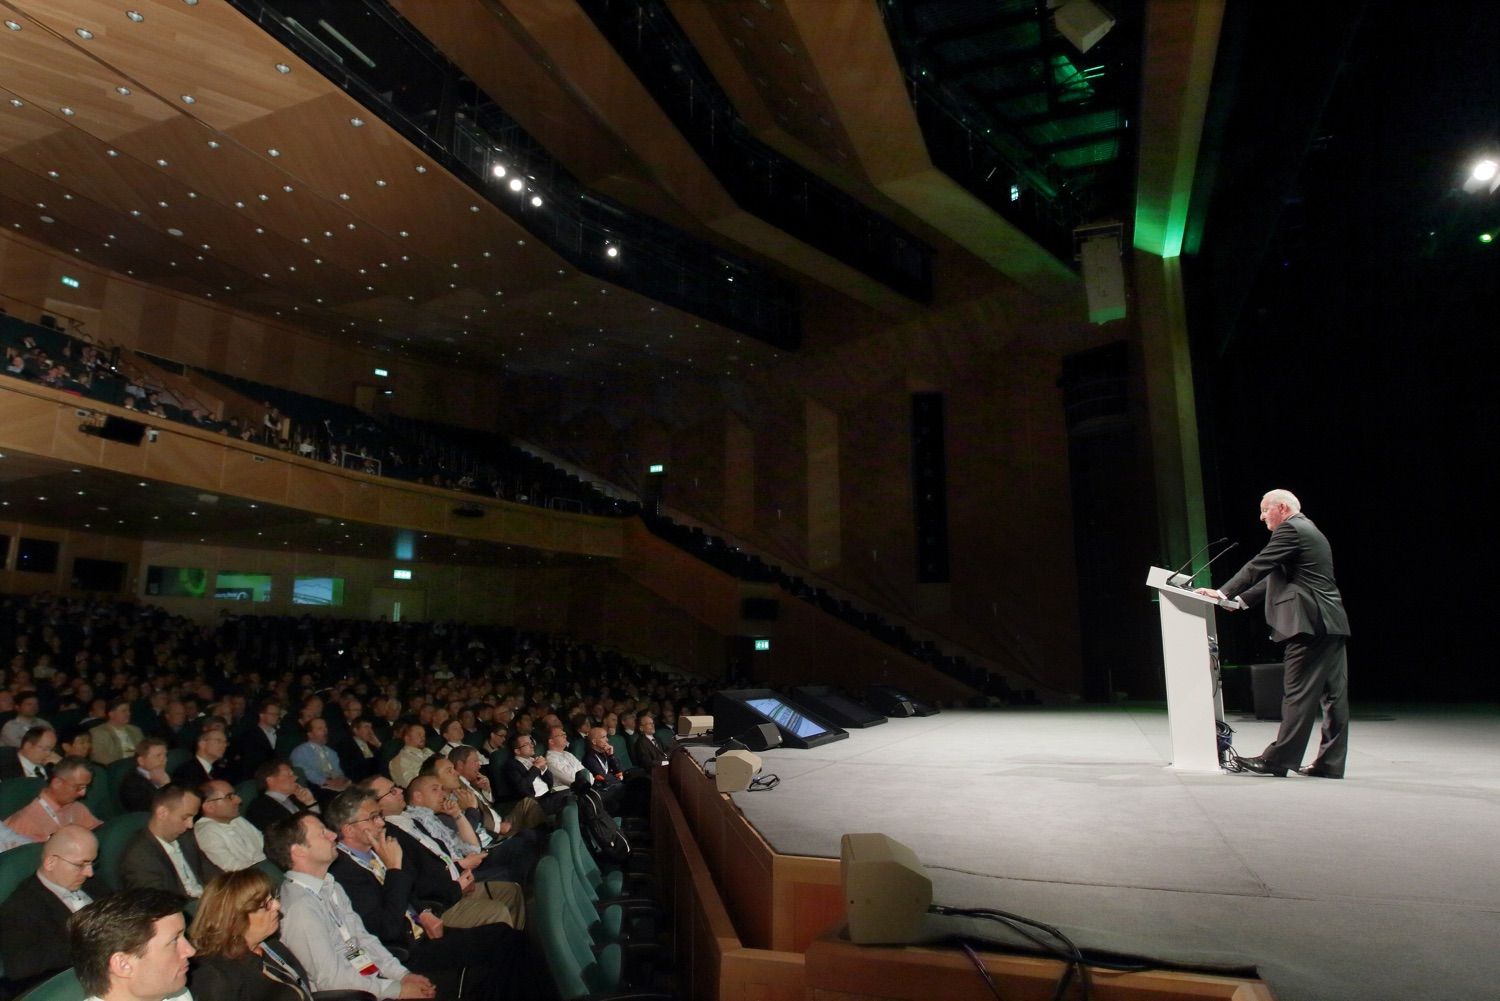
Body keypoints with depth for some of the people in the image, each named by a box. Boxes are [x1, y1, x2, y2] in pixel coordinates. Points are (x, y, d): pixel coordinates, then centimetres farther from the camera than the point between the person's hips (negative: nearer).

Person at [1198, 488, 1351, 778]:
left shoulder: (1290, 529, -7)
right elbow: (1277, 577, 25)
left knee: (1298, 694, -8)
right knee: (1334, 695, 7)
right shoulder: (1309, 531, 24)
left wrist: (1223, 592, -4)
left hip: (1310, 624, -10)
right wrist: (1241, 599, 21)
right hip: (1332, 624, 10)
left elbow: (1258, 566, -11)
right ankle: (1330, 763, 11)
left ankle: (1278, 759, -5)